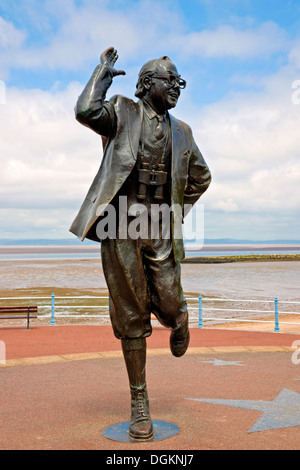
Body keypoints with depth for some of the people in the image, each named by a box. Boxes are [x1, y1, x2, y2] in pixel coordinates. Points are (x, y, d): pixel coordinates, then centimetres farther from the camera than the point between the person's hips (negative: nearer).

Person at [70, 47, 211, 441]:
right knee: (131, 317, 2)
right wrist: (104, 71, -2)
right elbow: (87, 112, -16)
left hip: (160, 231, 3)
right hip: (121, 229, -2)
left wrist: (178, 210, 14)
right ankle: (139, 403, 15)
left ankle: (179, 320, 40)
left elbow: (201, 176, 26)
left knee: (169, 308, -2)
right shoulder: (123, 113, 5)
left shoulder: (180, 131, 15)